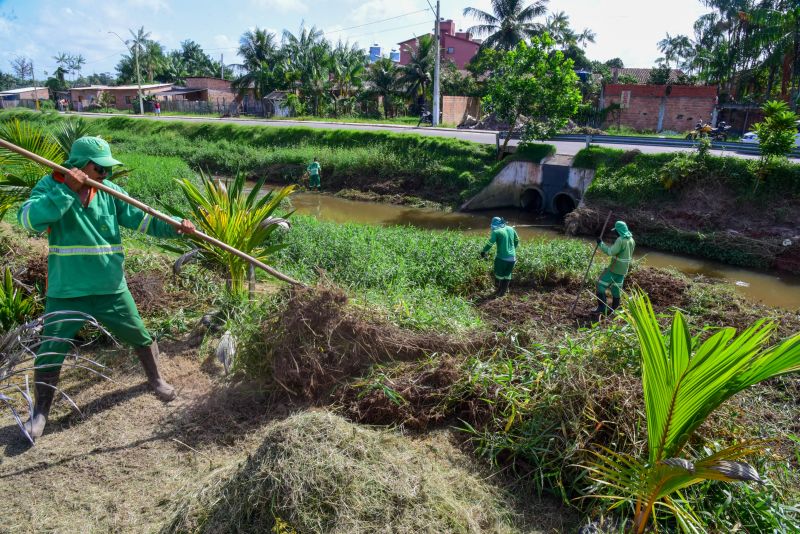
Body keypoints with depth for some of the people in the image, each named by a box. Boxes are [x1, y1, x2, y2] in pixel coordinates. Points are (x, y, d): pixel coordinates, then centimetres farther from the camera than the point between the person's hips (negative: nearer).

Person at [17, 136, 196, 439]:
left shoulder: (110, 191, 0)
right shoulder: (50, 186, -9)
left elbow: (141, 218, -1)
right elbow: (29, 219, -25)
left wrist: (175, 226, -15)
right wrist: (66, 189, -29)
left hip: (110, 288, 3)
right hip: (66, 292, -2)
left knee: (140, 337, 14)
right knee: (49, 353, 6)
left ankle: (155, 379, 39)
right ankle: (40, 411, 27)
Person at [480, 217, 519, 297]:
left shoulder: (496, 232, -11)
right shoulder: (511, 229, 7)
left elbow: (489, 244, -13)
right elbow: (517, 241, 18)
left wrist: (483, 252, 1)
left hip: (502, 258, -5)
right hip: (512, 257, 5)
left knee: (499, 275, 13)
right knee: (507, 275, 19)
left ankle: (499, 292, 19)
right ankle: (503, 291, 28)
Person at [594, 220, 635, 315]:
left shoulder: (621, 240, -21)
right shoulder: (631, 240, 8)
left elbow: (611, 252, -26)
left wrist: (601, 244, -18)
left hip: (615, 268, -9)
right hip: (623, 269, 9)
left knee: (601, 285, -2)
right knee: (617, 288, 16)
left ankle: (602, 307, -5)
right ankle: (614, 309, 22)